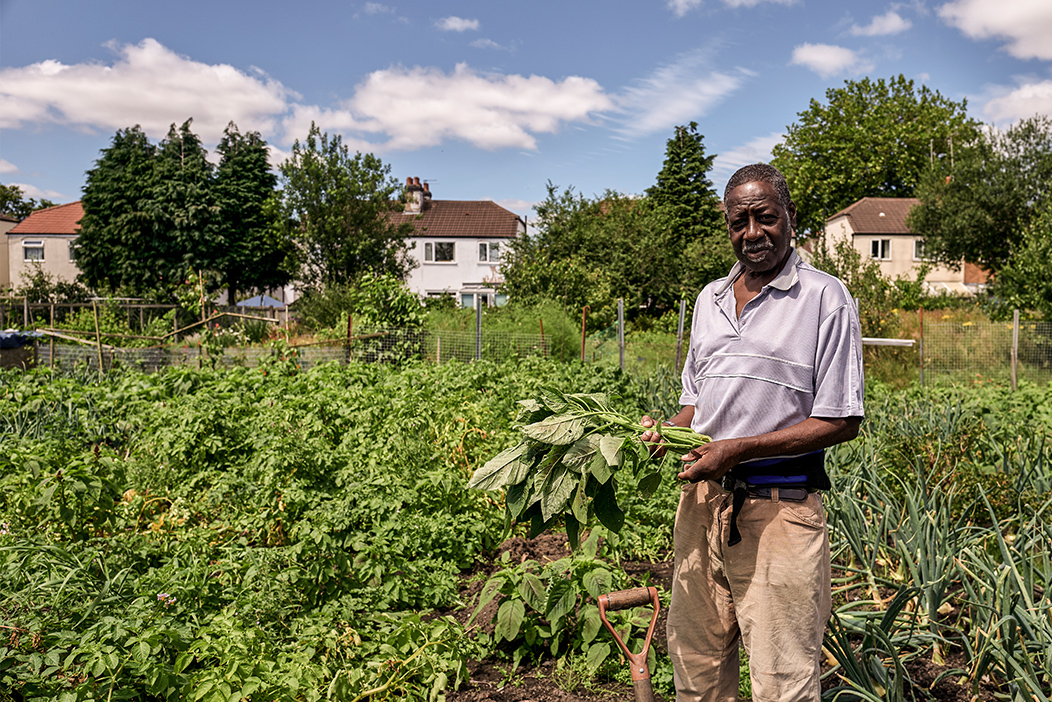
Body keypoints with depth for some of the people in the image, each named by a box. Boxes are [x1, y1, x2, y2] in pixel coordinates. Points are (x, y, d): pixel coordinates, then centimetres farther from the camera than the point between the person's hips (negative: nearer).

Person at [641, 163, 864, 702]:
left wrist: (740, 449, -17)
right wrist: (666, 430, 0)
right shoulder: (710, 298, 14)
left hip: (778, 508, -5)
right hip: (703, 500, 6)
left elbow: (841, 421, -10)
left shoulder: (826, 299, -6)